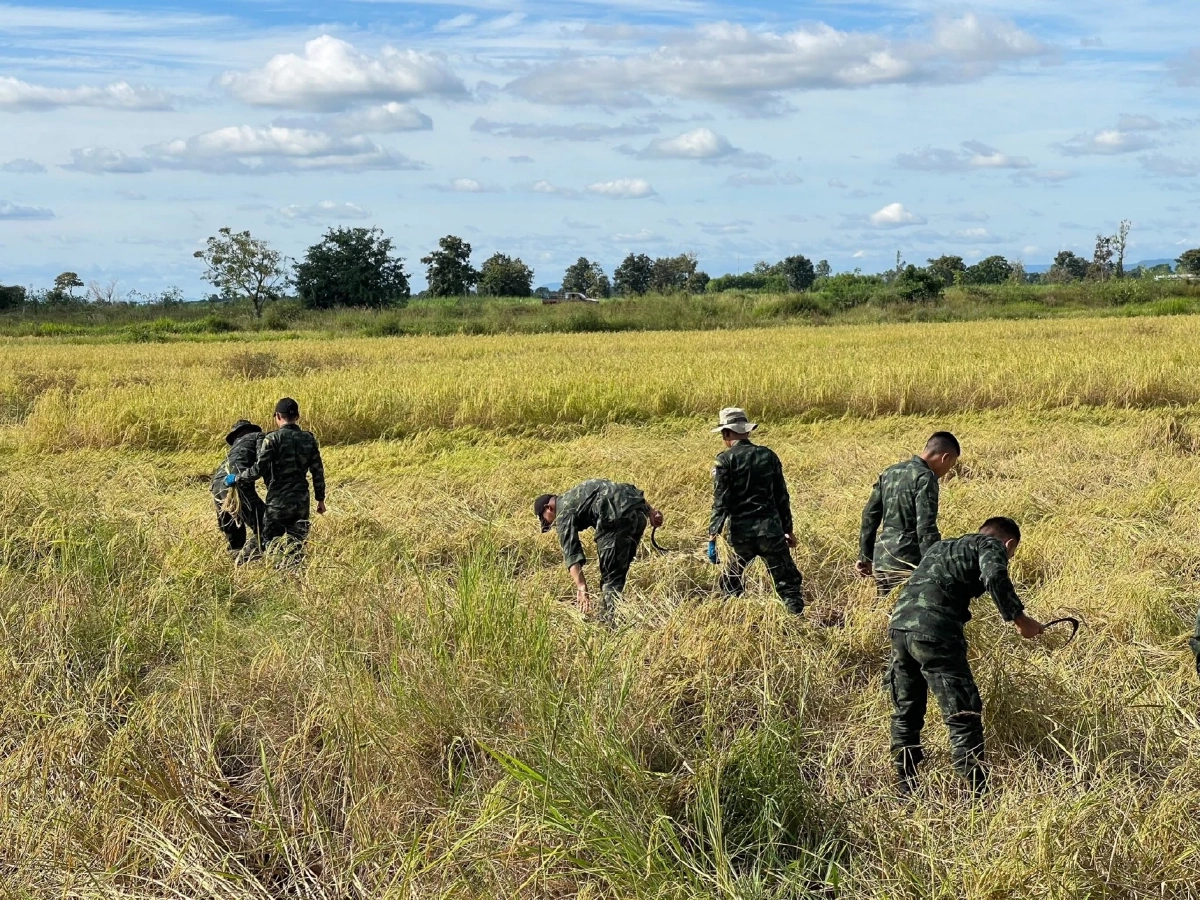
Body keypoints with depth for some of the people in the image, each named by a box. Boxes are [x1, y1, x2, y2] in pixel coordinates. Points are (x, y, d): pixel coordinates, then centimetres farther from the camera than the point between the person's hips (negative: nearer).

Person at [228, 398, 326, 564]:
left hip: (278, 501, -4)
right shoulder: (309, 439, 5)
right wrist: (320, 498, 16)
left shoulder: (273, 439, -10)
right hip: (302, 501, 4)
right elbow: (318, 471, 8)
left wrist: (236, 478, 0)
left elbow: (258, 469, -14)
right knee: (296, 544, 11)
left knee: (270, 542, 7)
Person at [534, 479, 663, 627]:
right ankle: (607, 616, 29)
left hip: (619, 517, -9)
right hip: (639, 509, 9)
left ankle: (611, 623, -4)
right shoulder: (576, 495, 32)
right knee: (620, 570, 19)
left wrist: (581, 587, -11)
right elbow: (631, 490, 27)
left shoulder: (564, 511, 7)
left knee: (610, 575, 0)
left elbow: (571, 552, -6)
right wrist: (650, 511, 21)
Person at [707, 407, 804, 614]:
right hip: (770, 529, 2)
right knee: (788, 581, 5)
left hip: (741, 532, -2)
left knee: (730, 583, 17)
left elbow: (720, 501, -10)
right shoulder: (768, 455, 7)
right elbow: (782, 497, 11)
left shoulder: (726, 460, -4)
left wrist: (713, 535, -9)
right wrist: (788, 529, 18)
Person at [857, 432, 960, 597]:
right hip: (907, 561, -8)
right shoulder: (925, 478, -11)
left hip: (881, 559, 8)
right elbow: (926, 528, -18)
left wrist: (865, 557, 22)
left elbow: (870, 516, 17)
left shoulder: (890, 472, 14)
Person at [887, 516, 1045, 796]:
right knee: (964, 717, -1)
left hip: (899, 624, 7)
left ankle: (906, 791, 27)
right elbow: (995, 576, -11)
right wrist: (1019, 618, -6)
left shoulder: (941, 547, 32)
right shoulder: (991, 546, 10)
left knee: (906, 712, 19)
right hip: (934, 633, -7)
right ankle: (977, 795, -1)